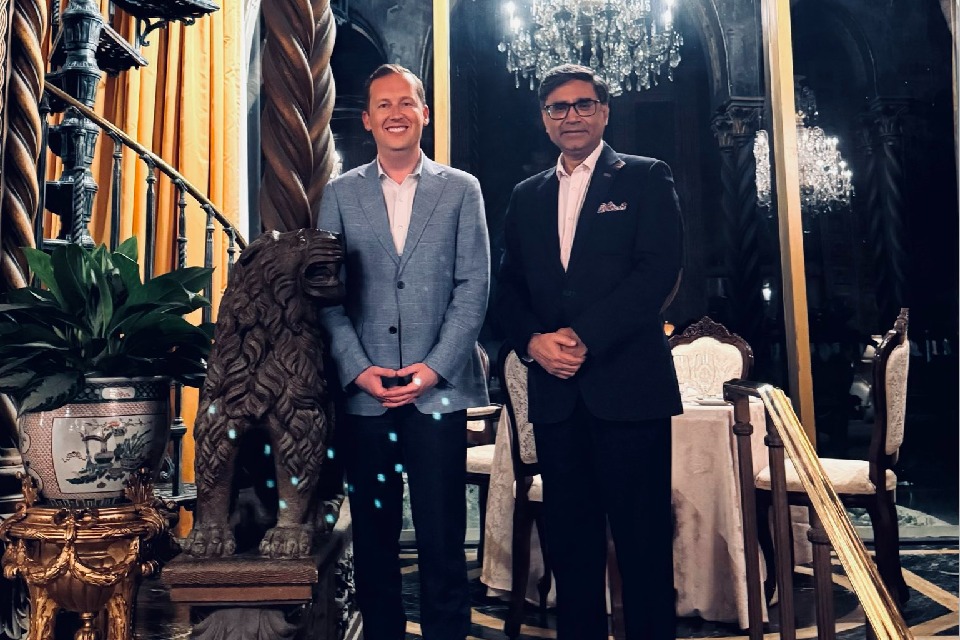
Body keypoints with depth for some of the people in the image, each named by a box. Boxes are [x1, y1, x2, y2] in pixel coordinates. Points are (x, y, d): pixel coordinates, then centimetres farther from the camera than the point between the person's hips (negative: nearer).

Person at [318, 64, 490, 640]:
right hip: (364, 392, 2)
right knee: (373, 539, 11)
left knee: (443, 541, 2)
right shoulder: (340, 194, 11)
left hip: (439, 389, -1)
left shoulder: (461, 189, 8)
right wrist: (358, 368, -7)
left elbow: (474, 287, 1)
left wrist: (434, 367, -9)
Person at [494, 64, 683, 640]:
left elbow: (660, 271, -8)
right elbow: (508, 288, 14)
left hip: (629, 385, -4)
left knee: (643, 538, 3)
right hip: (555, 391, 4)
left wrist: (585, 337, -15)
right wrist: (534, 341, -6)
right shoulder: (527, 196, 17)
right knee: (570, 538, 11)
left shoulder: (646, 178, 4)